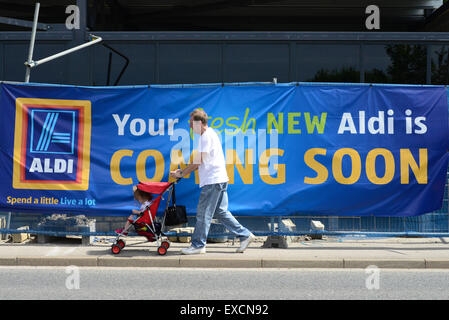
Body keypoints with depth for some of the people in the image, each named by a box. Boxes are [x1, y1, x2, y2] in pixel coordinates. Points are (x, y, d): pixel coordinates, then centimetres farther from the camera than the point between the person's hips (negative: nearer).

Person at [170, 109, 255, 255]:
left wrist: (181, 174, -5)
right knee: (221, 212, 12)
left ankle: (198, 245, 3)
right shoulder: (209, 134, 19)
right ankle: (245, 235, 13)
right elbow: (200, 162, 22)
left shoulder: (206, 136, -12)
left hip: (213, 181, -10)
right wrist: (182, 171, 18)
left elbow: (198, 162, -14)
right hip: (219, 180, 10)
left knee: (203, 213, -3)